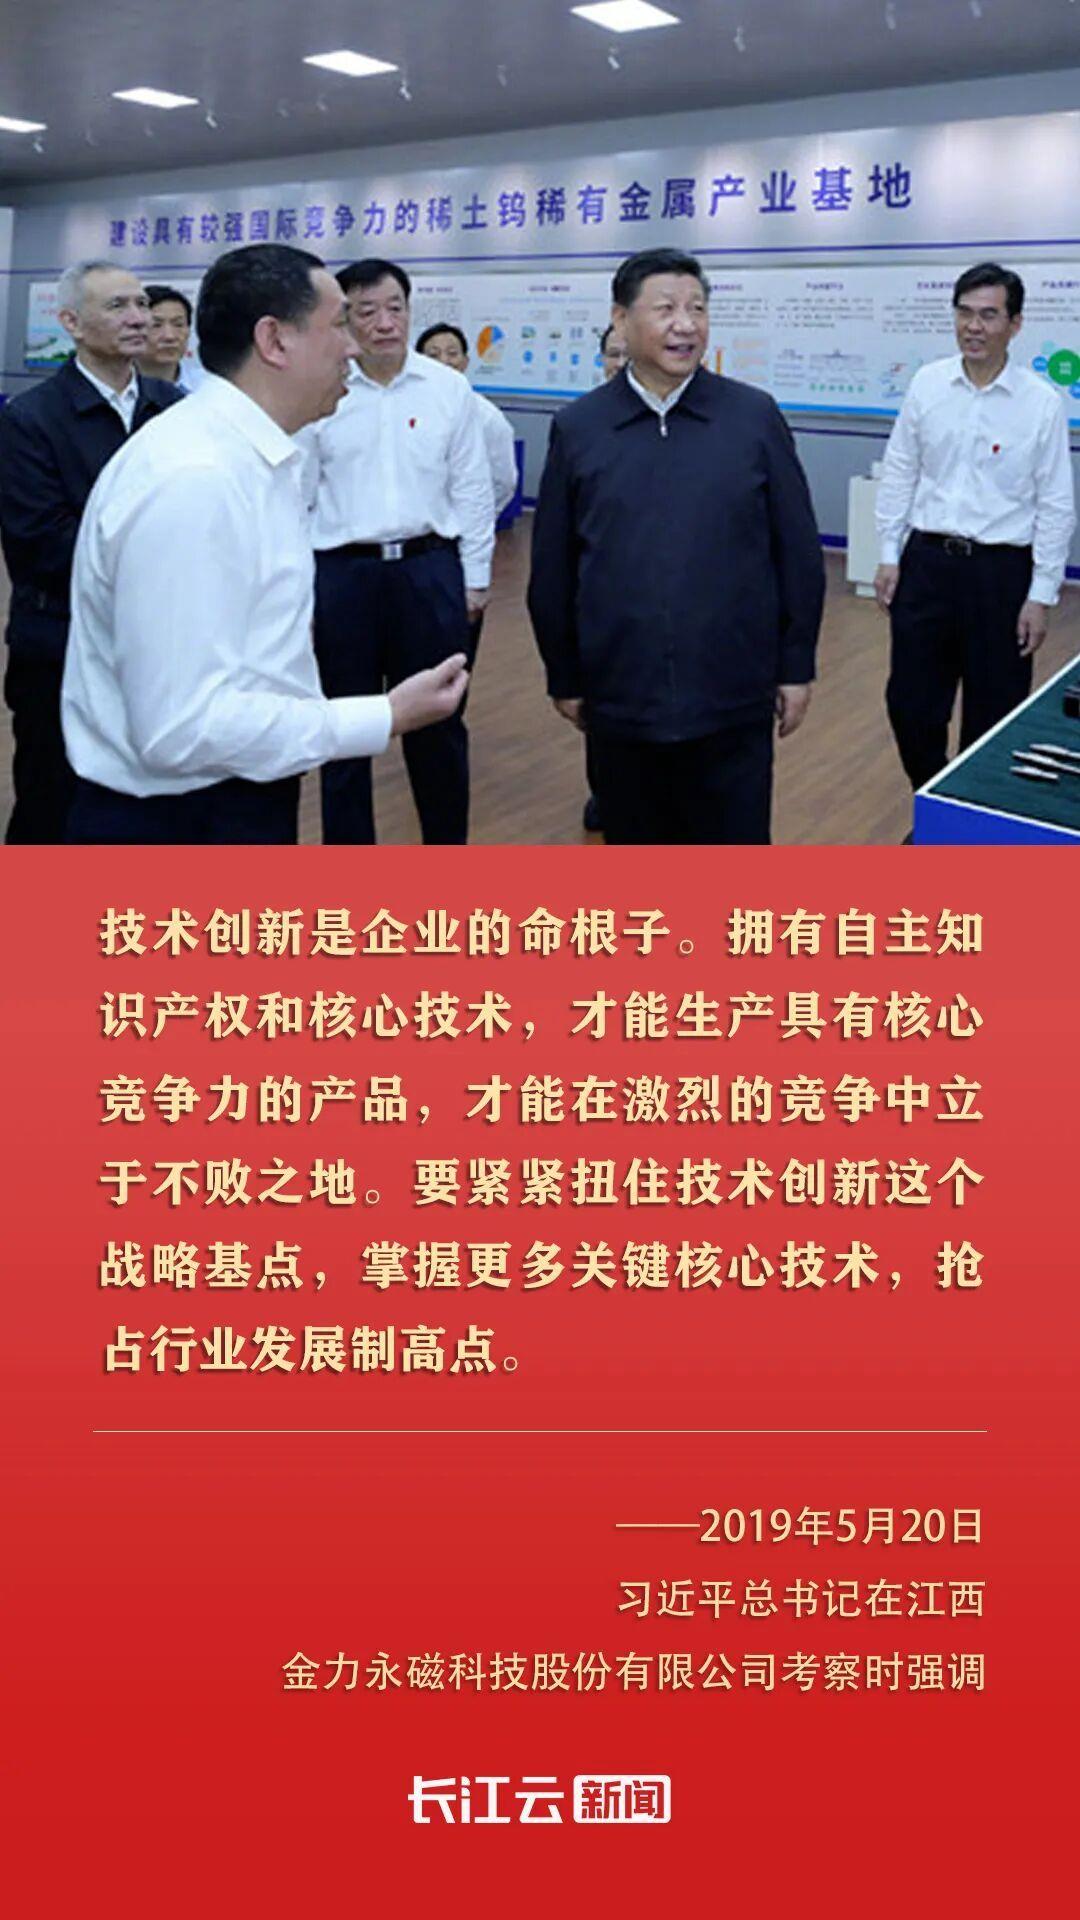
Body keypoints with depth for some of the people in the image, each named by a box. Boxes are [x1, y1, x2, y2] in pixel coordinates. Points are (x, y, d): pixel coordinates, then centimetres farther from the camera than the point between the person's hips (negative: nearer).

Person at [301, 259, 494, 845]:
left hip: (428, 566, 1)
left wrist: (476, 577, 5)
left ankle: (448, 840, 27)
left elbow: (472, 489, 5)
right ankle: (346, 842, 25)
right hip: (341, 572, -1)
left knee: (437, 720, 11)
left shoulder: (449, 389, 1)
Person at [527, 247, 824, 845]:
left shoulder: (755, 416, -1)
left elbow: (797, 554, 3)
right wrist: (564, 678, 7)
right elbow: (551, 569, 6)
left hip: (732, 704, -1)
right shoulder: (577, 428, 1)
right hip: (618, 702, 1)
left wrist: (796, 666, 2)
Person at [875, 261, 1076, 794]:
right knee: (910, 701, 6)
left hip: (1000, 571, -2)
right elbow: (898, 474, 8)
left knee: (993, 712, 6)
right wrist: (889, 555, 5)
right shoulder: (927, 384, 1)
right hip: (927, 562, 2)